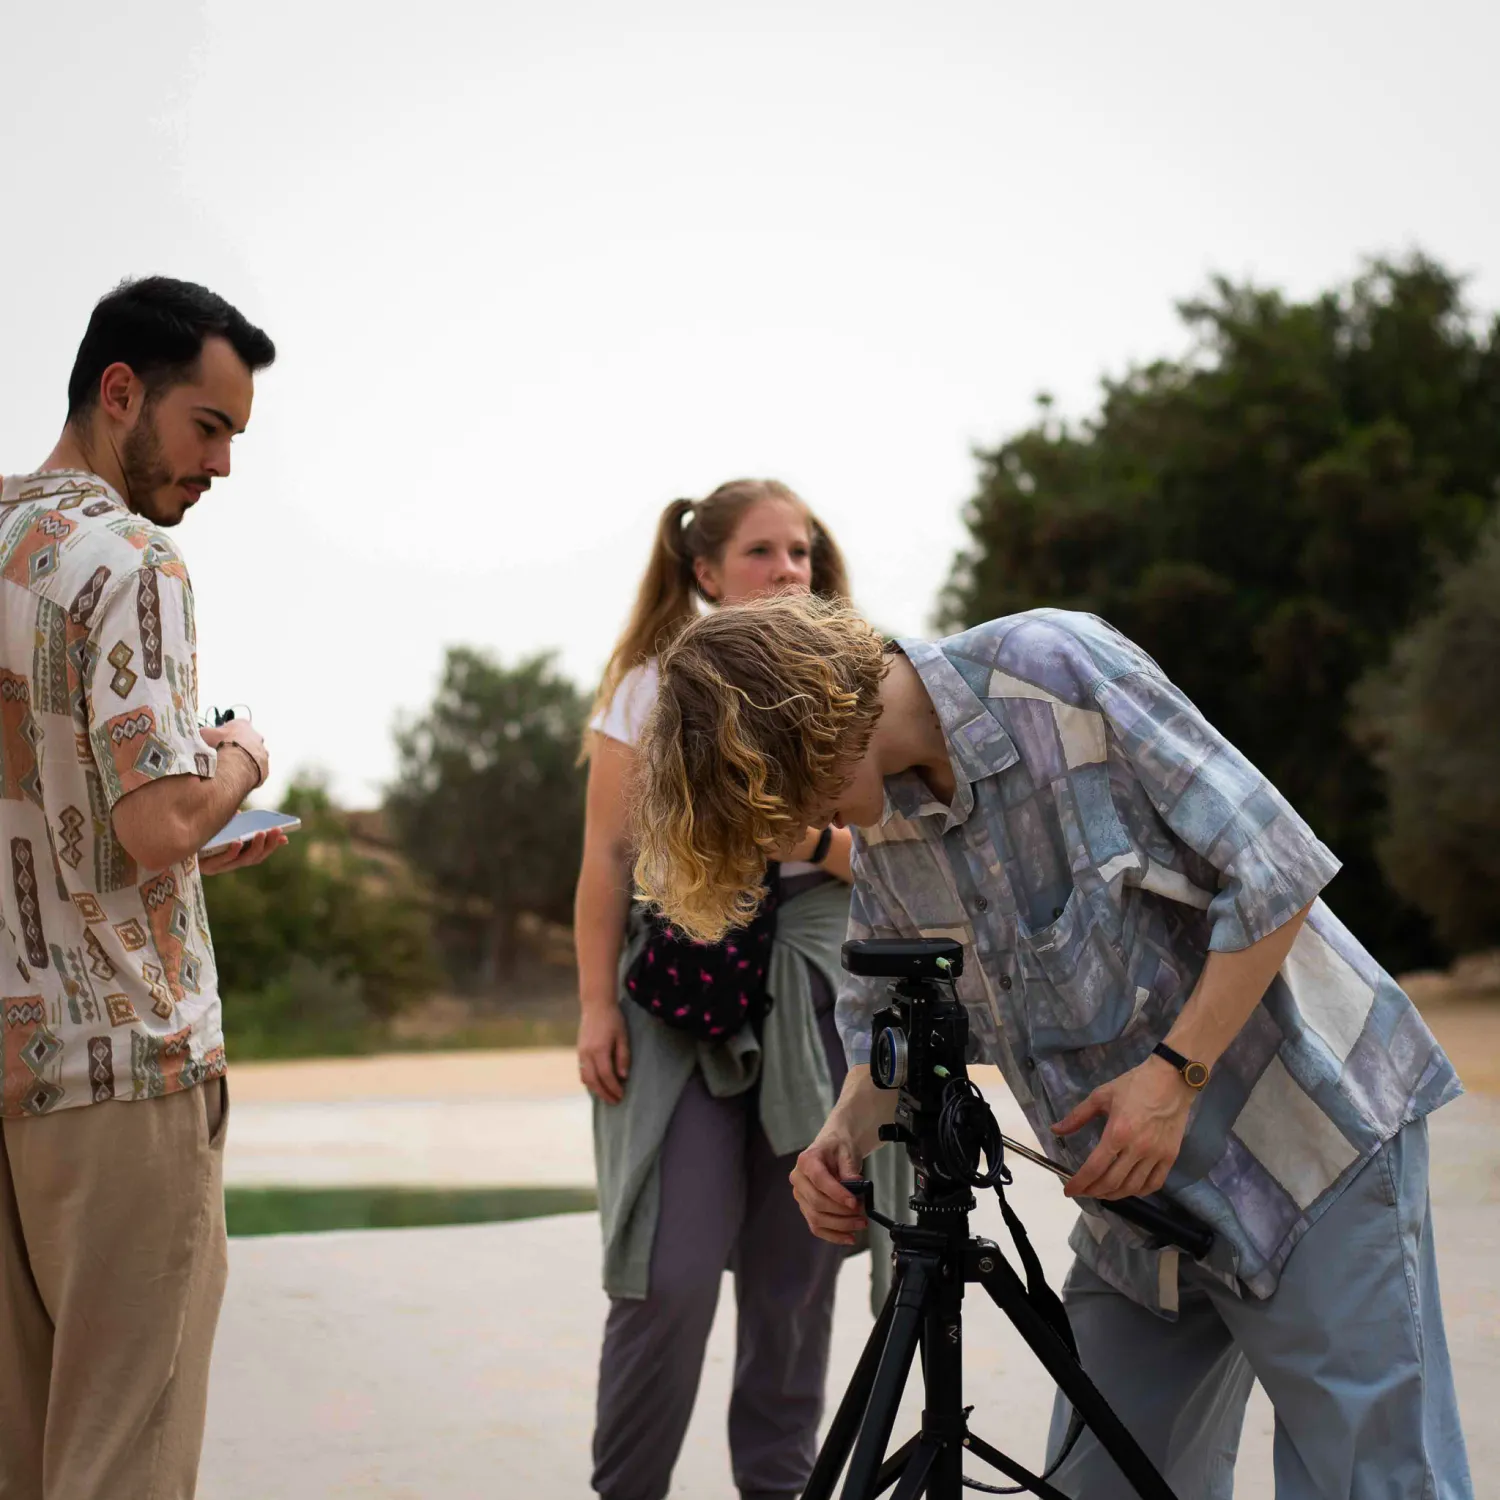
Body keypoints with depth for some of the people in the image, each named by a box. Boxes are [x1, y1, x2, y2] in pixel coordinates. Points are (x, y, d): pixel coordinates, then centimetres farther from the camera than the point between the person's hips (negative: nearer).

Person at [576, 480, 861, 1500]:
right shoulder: (654, 685, 5)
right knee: (673, 1276, -10)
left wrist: (811, 836, -14)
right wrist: (598, 1005, -4)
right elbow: (608, 857, 3)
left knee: (795, 1275, 4)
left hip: (812, 993, 2)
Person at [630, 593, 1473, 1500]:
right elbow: (886, 1018, 14)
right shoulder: (882, 825, 2)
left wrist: (1177, 1071, -20)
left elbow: (1276, 865, -18)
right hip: (1138, 1194, 7)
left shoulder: (1056, 669, -19)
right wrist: (847, 1134, -6)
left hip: (1308, 1138, -7)